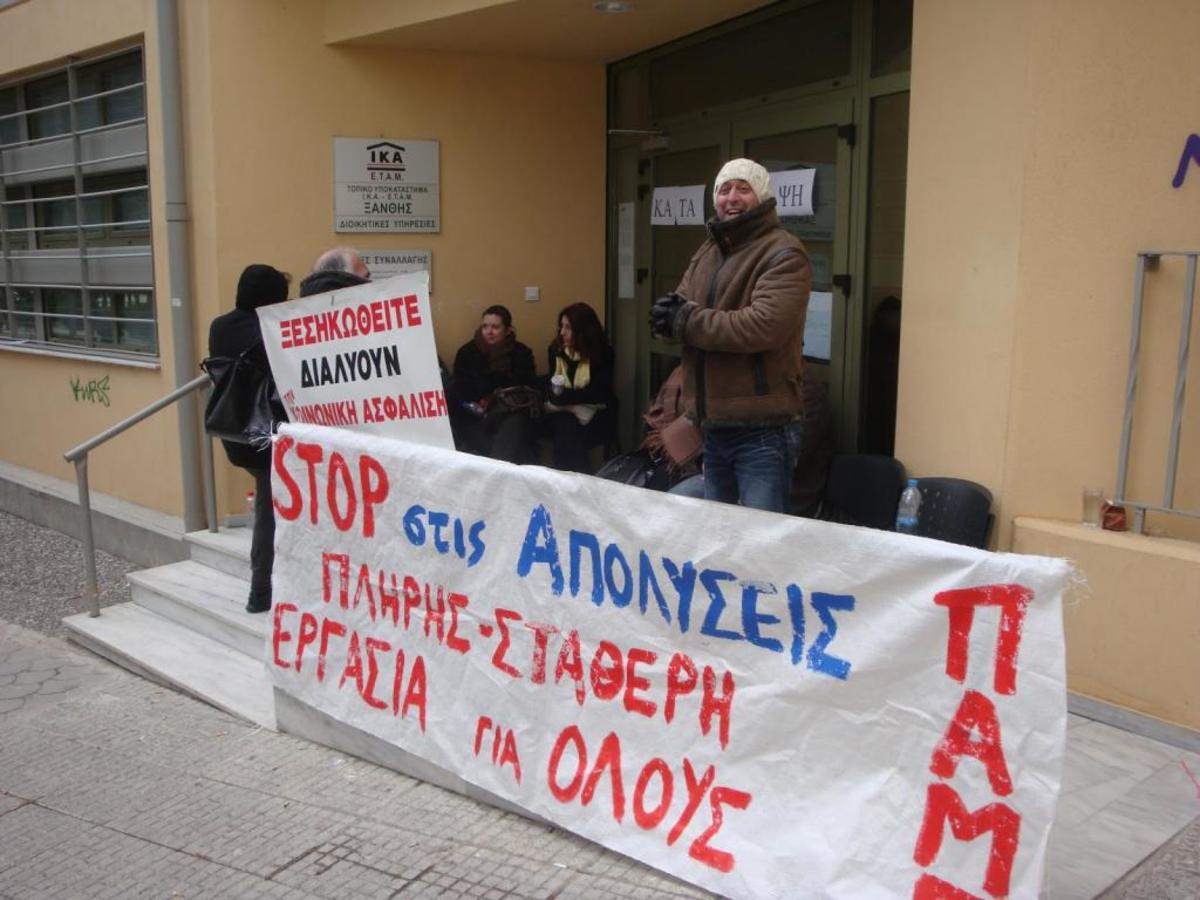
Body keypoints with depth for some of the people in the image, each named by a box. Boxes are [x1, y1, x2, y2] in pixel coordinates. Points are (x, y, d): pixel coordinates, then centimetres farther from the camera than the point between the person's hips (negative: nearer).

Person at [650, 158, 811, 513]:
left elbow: (764, 327, -25)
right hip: (713, 427, 8)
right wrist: (671, 309, -15)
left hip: (762, 432, -8)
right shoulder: (708, 252, 15)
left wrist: (685, 320, -17)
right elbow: (673, 316, 10)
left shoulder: (783, 254, -11)